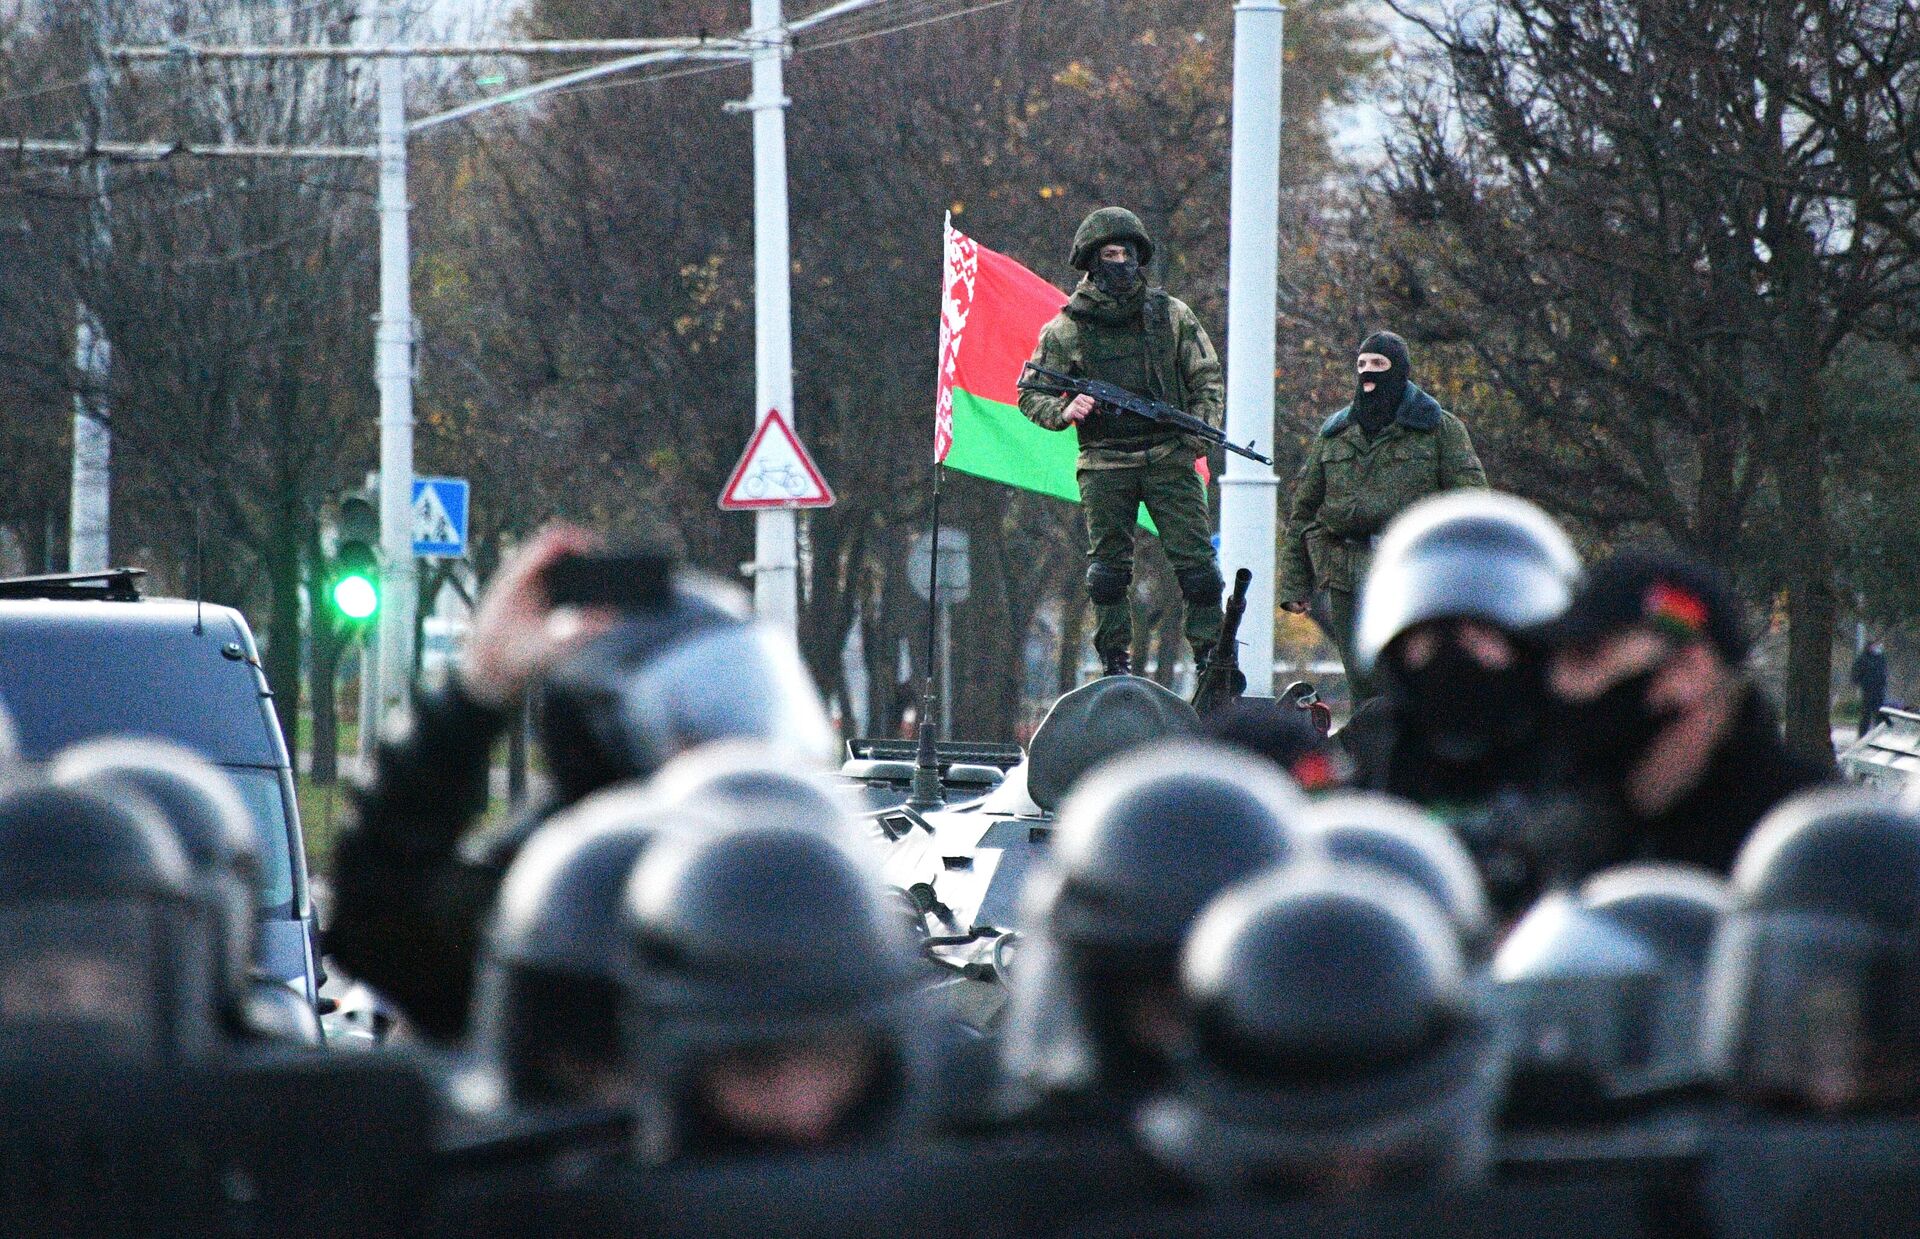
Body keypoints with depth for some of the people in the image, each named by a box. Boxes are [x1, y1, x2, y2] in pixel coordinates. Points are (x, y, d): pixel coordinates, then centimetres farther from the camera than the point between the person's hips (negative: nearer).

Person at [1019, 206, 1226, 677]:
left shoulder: (1171, 314, 7)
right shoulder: (1067, 329, 3)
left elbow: (1207, 378, 12)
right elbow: (1030, 395, 7)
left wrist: (1203, 429, -5)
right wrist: (1063, 411, -14)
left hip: (1169, 458, 1)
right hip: (1105, 466, 0)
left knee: (1196, 562, -5)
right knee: (1108, 568, 1)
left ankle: (1212, 659, 2)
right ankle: (1115, 665, 9)